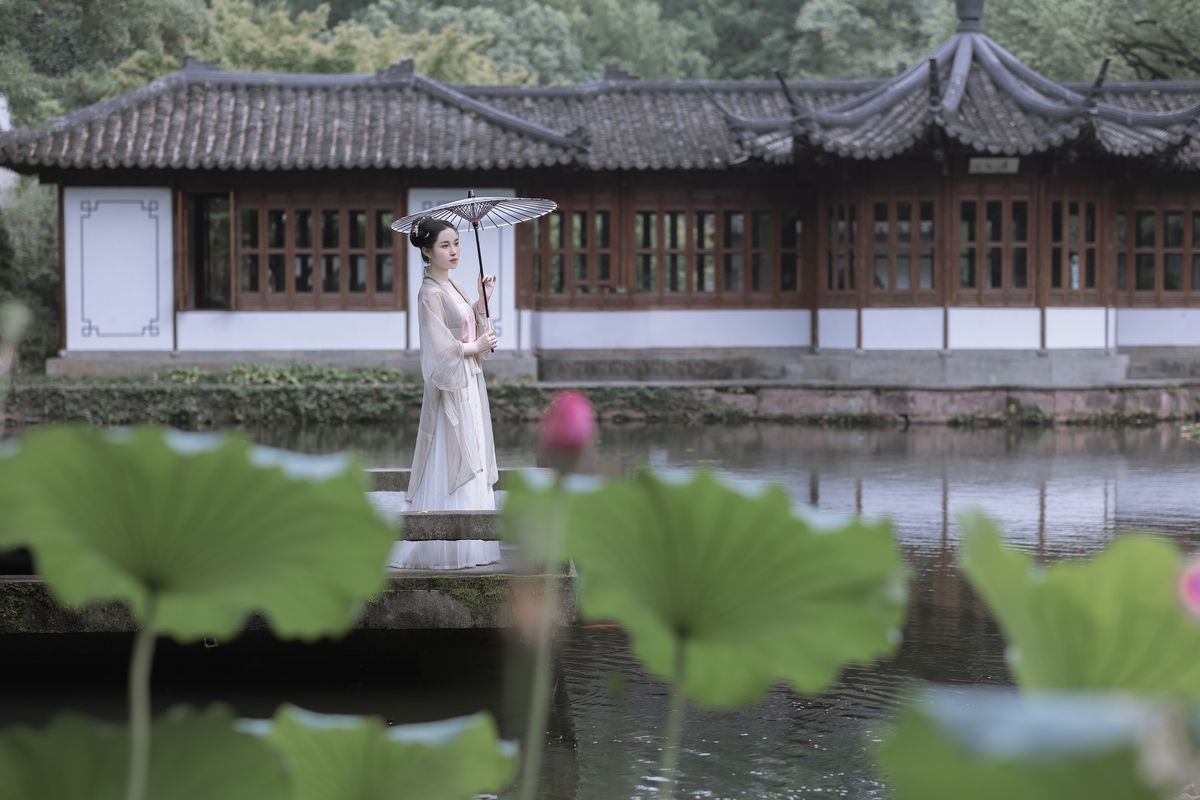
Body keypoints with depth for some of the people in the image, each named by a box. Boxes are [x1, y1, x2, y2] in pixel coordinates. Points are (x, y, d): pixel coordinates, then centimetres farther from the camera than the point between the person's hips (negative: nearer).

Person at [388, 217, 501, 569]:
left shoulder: (452, 286, 12)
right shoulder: (431, 293, -15)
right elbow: (440, 348, -19)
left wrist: (482, 300, 6)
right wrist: (475, 347, -9)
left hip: (469, 385, 9)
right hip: (450, 390, -9)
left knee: (470, 468, 11)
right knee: (449, 467, -6)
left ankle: (466, 547, 16)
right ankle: (441, 550, -1)